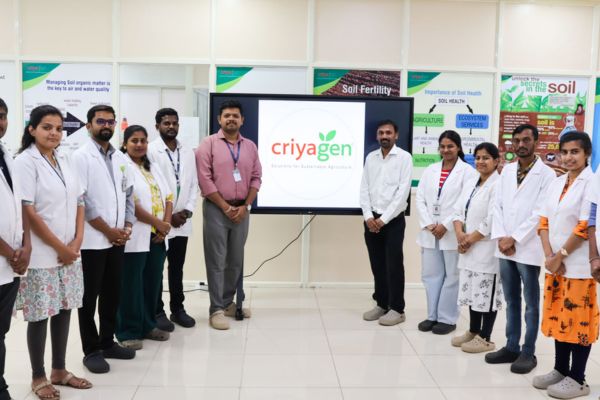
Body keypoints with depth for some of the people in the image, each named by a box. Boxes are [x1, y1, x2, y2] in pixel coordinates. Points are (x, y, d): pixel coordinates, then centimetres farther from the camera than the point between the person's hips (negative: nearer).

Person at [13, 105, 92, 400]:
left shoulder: (64, 162, 10)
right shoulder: (25, 162, -9)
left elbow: (79, 203, 11)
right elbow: (27, 212, -15)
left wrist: (76, 242, -3)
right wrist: (60, 247, -12)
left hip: (70, 252, 6)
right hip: (42, 255, -6)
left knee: (64, 311, 13)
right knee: (40, 315, 4)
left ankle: (59, 370, 27)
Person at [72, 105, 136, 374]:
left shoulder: (120, 159, 12)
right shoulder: (80, 157, -7)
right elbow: (80, 200, -13)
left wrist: (127, 226, 0)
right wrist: (108, 230, -13)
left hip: (117, 239, 6)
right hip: (92, 239, -6)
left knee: (112, 293, 13)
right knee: (90, 296, 4)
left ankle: (107, 342, 26)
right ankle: (91, 350, 14)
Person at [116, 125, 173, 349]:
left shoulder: (153, 168, 18)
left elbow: (167, 196, 13)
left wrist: (166, 224, -3)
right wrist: (157, 222, -13)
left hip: (157, 236, 7)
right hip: (134, 237, -7)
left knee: (153, 282, 12)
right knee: (131, 285, 0)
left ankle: (148, 325, 25)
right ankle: (128, 332, 10)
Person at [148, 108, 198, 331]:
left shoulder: (188, 153, 10)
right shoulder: (150, 151, -7)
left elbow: (194, 184, 10)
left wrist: (188, 211, -3)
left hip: (182, 221, 5)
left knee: (177, 268, 13)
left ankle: (177, 309, 23)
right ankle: (157, 312, 14)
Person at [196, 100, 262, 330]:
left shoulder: (250, 146, 11)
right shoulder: (209, 144, -2)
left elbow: (256, 178, 9)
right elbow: (204, 179, -9)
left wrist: (245, 206, -3)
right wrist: (225, 206, -11)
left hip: (241, 210, 5)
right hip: (216, 208, -4)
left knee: (236, 261, 11)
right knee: (217, 261, -2)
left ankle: (228, 303, 25)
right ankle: (216, 309, 4)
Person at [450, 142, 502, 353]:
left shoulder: (498, 186, -13)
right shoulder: (470, 184, 14)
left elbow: (492, 221, -19)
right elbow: (459, 211, 10)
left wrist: (470, 239, -12)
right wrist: (460, 234, -8)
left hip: (487, 249, -8)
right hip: (468, 248, 8)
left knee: (487, 293, 0)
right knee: (471, 290, 15)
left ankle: (485, 338, 11)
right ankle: (473, 331, 28)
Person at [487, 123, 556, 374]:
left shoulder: (546, 174, -5)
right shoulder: (507, 170, 12)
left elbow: (539, 213, -11)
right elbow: (498, 205, 9)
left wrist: (514, 239, -13)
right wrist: (500, 238, -3)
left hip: (528, 249, -5)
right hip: (505, 248, 5)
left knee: (530, 304, 4)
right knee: (511, 301, 13)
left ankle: (528, 352, 14)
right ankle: (511, 347, 23)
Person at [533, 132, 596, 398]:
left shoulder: (592, 182, -10)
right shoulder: (556, 183, 11)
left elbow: (586, 226, -16)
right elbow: (544, 221, 8)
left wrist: (560, 255, -11)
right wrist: (549, 256, -5)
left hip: (580, 265, -7)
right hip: (555, 262, 7)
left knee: (578, 319, 0)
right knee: (558, 317, 13)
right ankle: (560, 369, 27)